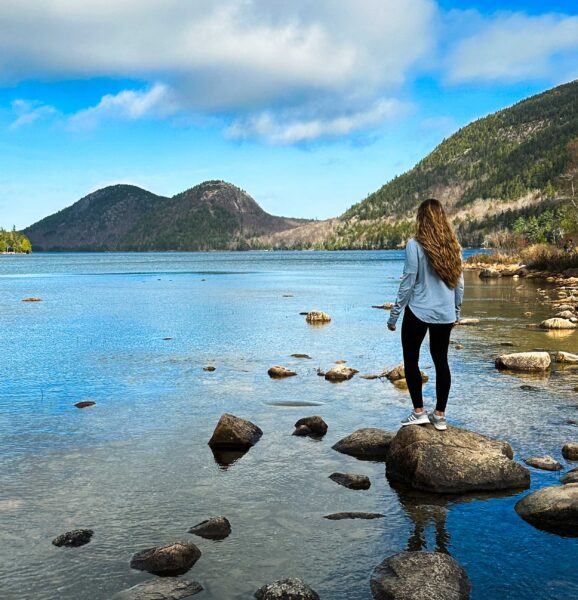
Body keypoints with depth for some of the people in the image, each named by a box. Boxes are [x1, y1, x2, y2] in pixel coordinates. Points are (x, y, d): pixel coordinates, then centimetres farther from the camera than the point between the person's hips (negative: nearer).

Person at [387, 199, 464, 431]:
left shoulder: (415, 245, -14)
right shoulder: (453, 246, 2)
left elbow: (408, 283, -13)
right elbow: (459, 283, 8)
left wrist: (394, 315, -5)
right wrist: (456, 312, 21)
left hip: (418, 312, -5)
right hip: (445, 314, 5)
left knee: (411, 360, 10)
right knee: (441, 361, 11)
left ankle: (419, 412, 9)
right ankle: (439, 415, 17)